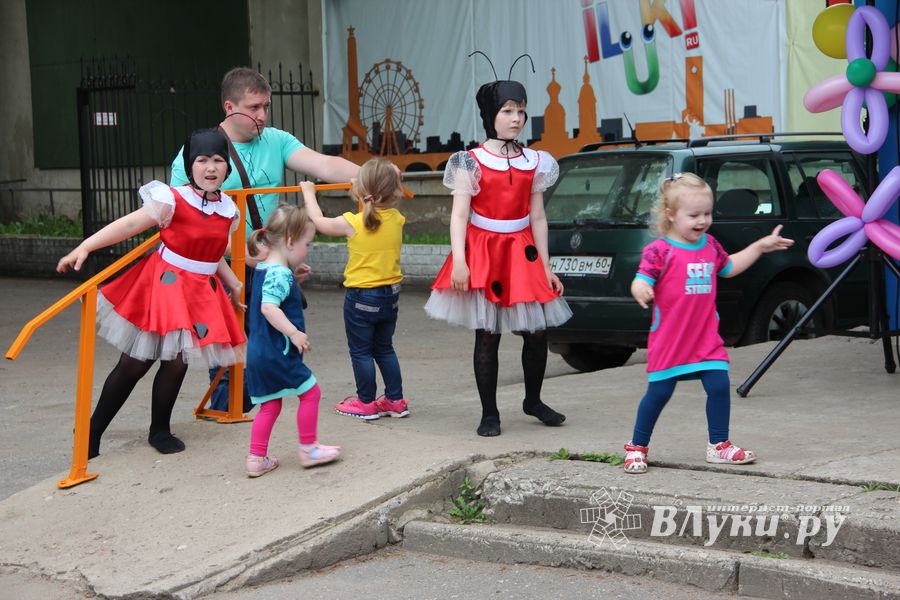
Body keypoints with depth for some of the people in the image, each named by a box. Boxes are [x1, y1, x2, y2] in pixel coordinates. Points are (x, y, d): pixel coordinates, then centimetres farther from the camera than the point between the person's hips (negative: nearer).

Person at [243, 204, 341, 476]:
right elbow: (269, 307, -31)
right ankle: (308, 448, 15)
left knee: (270, 405, 15)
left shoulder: (264, 269, 13)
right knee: (311, 392, 5)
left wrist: (294, 278, 18)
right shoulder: (280, 274, -18)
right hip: (278, 353, -10)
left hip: (259, 354, 10)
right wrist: (295, 333, -31)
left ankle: (257, 459, 15)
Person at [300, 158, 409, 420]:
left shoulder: (353, 223, -17)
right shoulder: (397, 220, -5)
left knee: (361, 351, 7)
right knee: (385, 349, 19)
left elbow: (320, 222, 1)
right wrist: (361, 196, 33)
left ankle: (366, 403, 12)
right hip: (391, 293, 5)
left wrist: (309, 194, 16)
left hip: (361, 296, -5)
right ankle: (395, 400, 21)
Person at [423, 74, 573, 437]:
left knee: (537, 333, 4)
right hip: (483, 253, -3)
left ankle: (533, 401, 26)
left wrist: (545, 267, 8)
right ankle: (489, 414, 10)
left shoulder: (534, 163, 8)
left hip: (522, 253, 4)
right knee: (487, 337, -1)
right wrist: (459, 261, -19)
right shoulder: (471, 162, -3)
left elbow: (538, 217, 10)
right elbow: (459, 215, -8)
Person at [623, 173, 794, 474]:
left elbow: (729, 267, 26)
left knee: (719, 385, 0)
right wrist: (641, 290, -44)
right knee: (659, 392, 1)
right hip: (669, 341, -5)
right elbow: (641, 281, -20)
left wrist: (760, 246, 24)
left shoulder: (710, 246, 8)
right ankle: (637, 448, 16)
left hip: (707, 339, 5)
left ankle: (718, 445, 16)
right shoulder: (659, 250, -14)